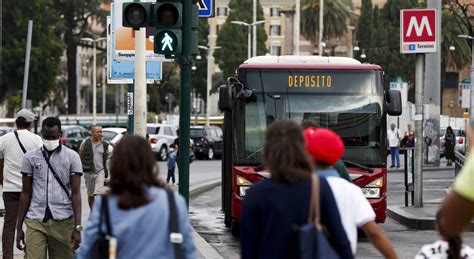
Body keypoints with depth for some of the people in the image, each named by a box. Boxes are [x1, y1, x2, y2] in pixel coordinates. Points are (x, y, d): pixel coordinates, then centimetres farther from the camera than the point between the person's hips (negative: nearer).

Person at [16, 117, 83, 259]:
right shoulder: (30, 157, 7)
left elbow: (76, 193, -2)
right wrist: (19, 227, 7)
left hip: (63, 222, 0)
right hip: (35, 221, 0)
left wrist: (77, 227, -11)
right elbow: (26, 193, 10)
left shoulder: (72, 157, 3)